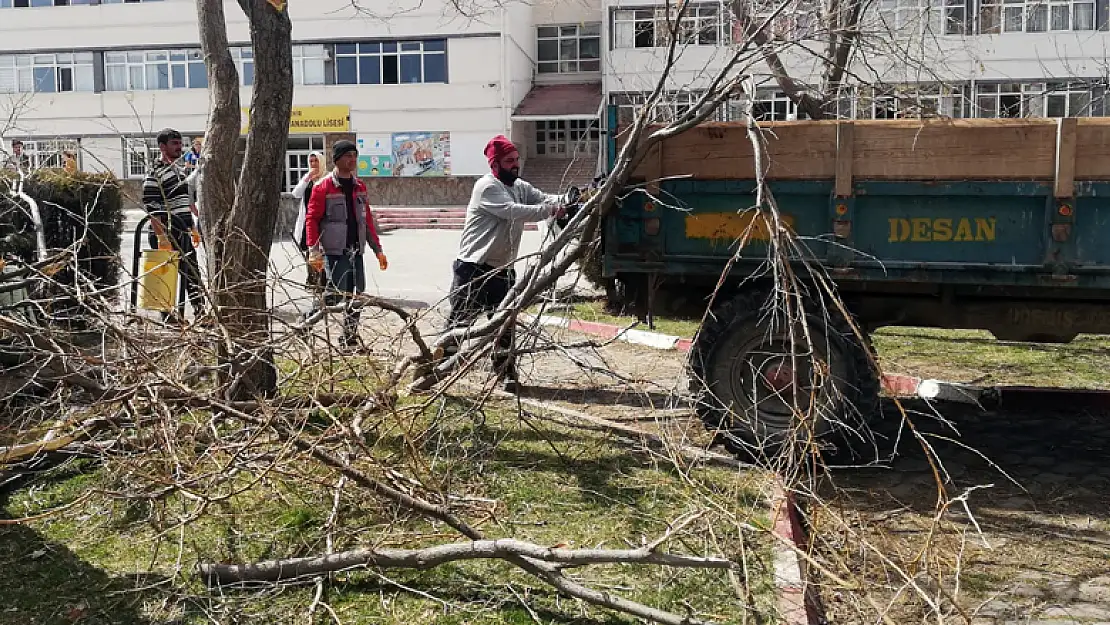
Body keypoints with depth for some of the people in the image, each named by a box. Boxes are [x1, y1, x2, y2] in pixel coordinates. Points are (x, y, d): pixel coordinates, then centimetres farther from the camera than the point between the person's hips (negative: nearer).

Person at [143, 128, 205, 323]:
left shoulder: (180, 170, 16)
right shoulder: (155, 174, -12)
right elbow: (151, 208, -17)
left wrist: (193, 228, 24)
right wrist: (161, 236, -23)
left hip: (184, 233, 9)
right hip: (167, 233, -9)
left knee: (192, 273, 11)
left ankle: (200, 313, 18)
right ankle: (169, 317, 5)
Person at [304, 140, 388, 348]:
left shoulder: (359, 186, 15)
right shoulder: (323, 186, -5)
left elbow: (367, 219, 19)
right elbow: (312, 219, -7)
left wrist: (378, 249, 15)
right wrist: (314, 251, -15)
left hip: (356, 252, 6)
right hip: (334, 252, -6)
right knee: (335, 296, -11)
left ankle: (351, 340, 17)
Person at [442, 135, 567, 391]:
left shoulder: (520, 187, 9)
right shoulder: (487, 187, -16)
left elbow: (543, 198, -3)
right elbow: (513, 212, -28)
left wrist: (565, 201, -24)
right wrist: (550, 210, -33)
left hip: (503, 269, 7)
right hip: (474, 269, -7)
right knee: (458, 323, -1)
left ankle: (506, 373, 23)